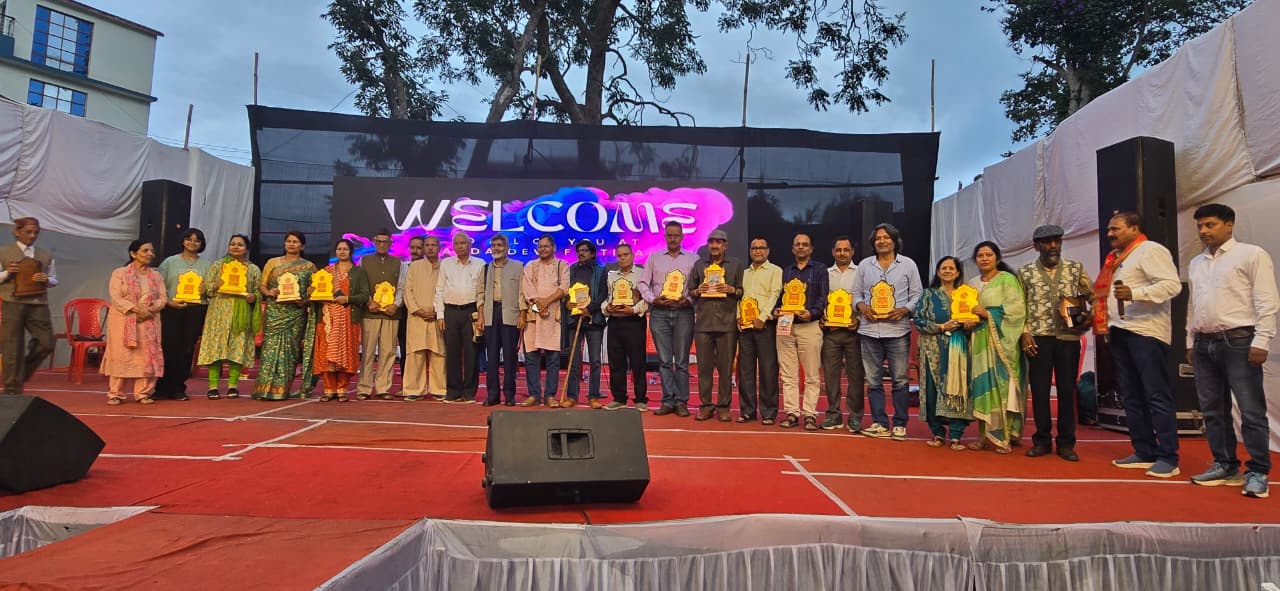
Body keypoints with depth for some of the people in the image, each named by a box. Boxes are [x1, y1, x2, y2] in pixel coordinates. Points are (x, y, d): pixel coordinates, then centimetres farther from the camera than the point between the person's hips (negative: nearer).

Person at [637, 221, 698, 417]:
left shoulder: (693, 259, 9)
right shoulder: (654, 258, 14)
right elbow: (643, 283, 11)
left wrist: (688, 299, -12)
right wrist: (653, 299, -4)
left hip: (683, 312, -1)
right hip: (659, 312, 1)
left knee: (682, 361, 0)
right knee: (664, 360, 2)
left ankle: (681, 402, 5)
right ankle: (667, 401, 6)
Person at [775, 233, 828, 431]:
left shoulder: (820, 269, 9)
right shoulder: (785, 271, 20)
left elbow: (823, 296, 1)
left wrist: (812, 313, -15)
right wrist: (776, 310, -1)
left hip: (809, 325, -3)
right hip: (785, 325, 3)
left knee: (812, 375, -2)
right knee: (788, 374, 3)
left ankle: (810, 414, 3)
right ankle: (791, 413, 8)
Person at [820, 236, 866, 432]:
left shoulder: (860, 273, 6)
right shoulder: (825, 274, 14)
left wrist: (859, 319, -14)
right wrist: (821, 318, -3)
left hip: (853, 330, -2)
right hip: (830, 330, 2)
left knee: (855, 374, -1)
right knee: (830, 373, 4)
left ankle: (855, 417, 6)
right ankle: (833, 414, 12)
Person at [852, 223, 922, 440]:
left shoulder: (908, 264, 6)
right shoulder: (864, 265, 12)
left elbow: (917, 295, 5)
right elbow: (856, 293, 14)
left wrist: (904, 310, -12)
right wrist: (861, 306, -6)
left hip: (897, 330, -2)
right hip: (870, 329, 3)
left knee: (900, 379, 1)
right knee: (873, 380, 5)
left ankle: (900, 425, 10)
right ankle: (880, 424, 13)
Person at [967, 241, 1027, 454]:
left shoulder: (1007, 279, -1)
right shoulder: (973, 284, 17)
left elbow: (1017, 309, -11)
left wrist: (987, 314, -14)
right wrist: (966, 320, -2)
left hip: (999, 342, -5)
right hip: (979, 343, 5)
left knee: (1000, 386, -8)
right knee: (981, 386, 1)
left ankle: (1003, 437, -3)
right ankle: (984, 435, 5)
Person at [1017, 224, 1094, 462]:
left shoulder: (1076, 269, 8)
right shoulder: (1025, 272, 5)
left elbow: (1094, 296, 10)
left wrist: (1089, 318, -7)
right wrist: (1025, 333, -5)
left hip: (1069, 338, 1)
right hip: (1039, 338, -1)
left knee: (1067, 390, 5)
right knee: (1039, 390, 3)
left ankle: (1066, 443, 14)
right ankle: (1042, 440, 14)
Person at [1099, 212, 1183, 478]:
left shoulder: (1151, 250, -6)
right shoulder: (1116, 257, 19)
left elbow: (1172, 285, -17)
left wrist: (1134, 293, -28)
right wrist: (1107, 325, 13)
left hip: (1146, 332, -9)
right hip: (1120, 333, 9)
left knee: (1157, 396, -5)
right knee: (1131, 396, 10)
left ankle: (1168, 458, -1)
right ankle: (1144, 452, 17)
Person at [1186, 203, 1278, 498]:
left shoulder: (1251, 255, -2)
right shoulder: (1196, 263, 16)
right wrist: (1190, 343, 16)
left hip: (1239, 341, -6)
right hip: (1204, 344, 7)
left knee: (1251, 411, -3)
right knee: (1213, 410, 10)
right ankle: (1225, 465, 20)